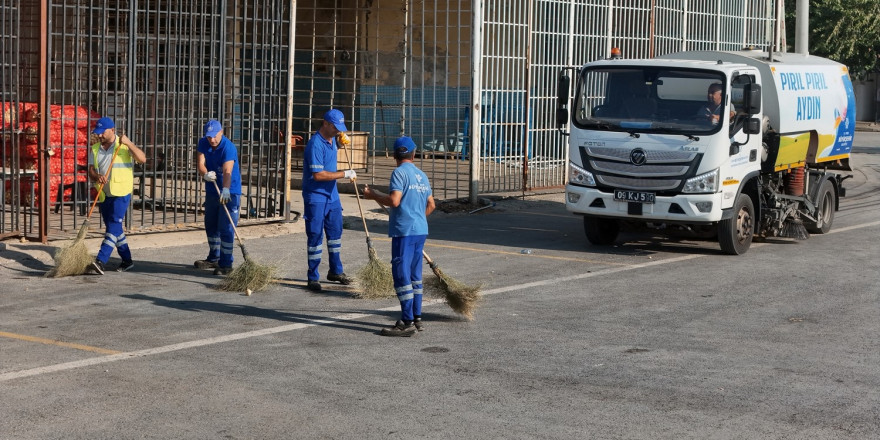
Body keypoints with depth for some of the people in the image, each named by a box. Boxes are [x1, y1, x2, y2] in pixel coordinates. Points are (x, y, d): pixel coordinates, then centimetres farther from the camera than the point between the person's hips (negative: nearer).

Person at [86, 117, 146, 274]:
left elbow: (142, 159, -15)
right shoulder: (95, 149, 11)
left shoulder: (124, 146, -2)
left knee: (113, 226, -16)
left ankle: (100, 261, -26)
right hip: (103, 195, 6)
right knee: (114, 228, 12)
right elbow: (91, 170, 4)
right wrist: (97, 177, -19)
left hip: (121, 193, -6)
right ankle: (127, 260, 25)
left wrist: (129, 143, -24)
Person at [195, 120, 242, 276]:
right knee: (211, 226, 18)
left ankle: (226, 264, -7)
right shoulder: (203, 143, -3)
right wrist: (205, 174, -35)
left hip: (229, 192, -7)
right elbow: (200, 163, -13)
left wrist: (225, 190, -50)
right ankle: (214, 258, 35)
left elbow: (227, 171, -35)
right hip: (212, 191, 7)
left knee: (226, 228, -12)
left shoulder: (229, 148, -23)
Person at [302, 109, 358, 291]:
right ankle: (313, 278, 5)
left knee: (335, 233, 16)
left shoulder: (332, 139, 7)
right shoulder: (315, 144, -21)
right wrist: (344, 174, -23)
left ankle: (336, 271, 30)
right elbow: (318, 174, -27)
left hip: (332, 195, 9)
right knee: (315, 237, -3)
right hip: (316, 197, -9)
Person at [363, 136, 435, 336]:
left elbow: (394, 200, -20)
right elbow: (431, 205, 19)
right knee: (414, 275, 15)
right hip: (421, 230, 8)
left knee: (402, 275, -6)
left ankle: (407, 323, -7)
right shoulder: (422, 175, 14)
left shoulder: (400, 172, -10)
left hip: (404, 231, -8)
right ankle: (417, 318, 20)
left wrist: (373, 195, -6)